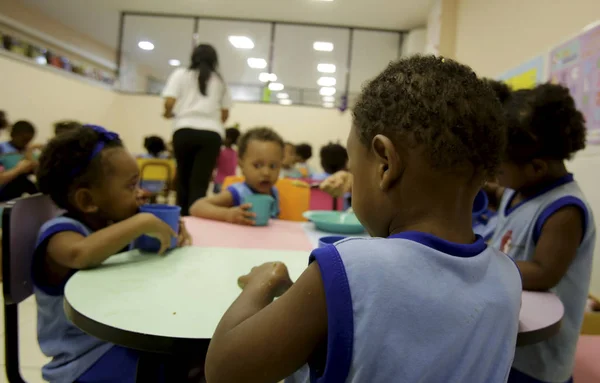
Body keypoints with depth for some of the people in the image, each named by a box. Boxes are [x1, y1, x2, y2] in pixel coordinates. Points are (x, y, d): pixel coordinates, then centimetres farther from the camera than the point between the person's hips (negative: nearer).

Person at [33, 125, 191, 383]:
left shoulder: (110, 222, 3)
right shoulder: (60, 231, -19)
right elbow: (81, 254, -43)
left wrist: (170, 232, -4)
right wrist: (143, 222, -34)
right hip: (89, 357, -7)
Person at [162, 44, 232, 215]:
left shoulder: (181, 74, 13)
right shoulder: (219, 80, 20)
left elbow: (169, 103, 0)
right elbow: (225, 114, 17)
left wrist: (168, 113, 21)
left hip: (185, 131, 0)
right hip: (211, 134, 0)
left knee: (183, 178, 13)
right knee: (200, 183, -5)